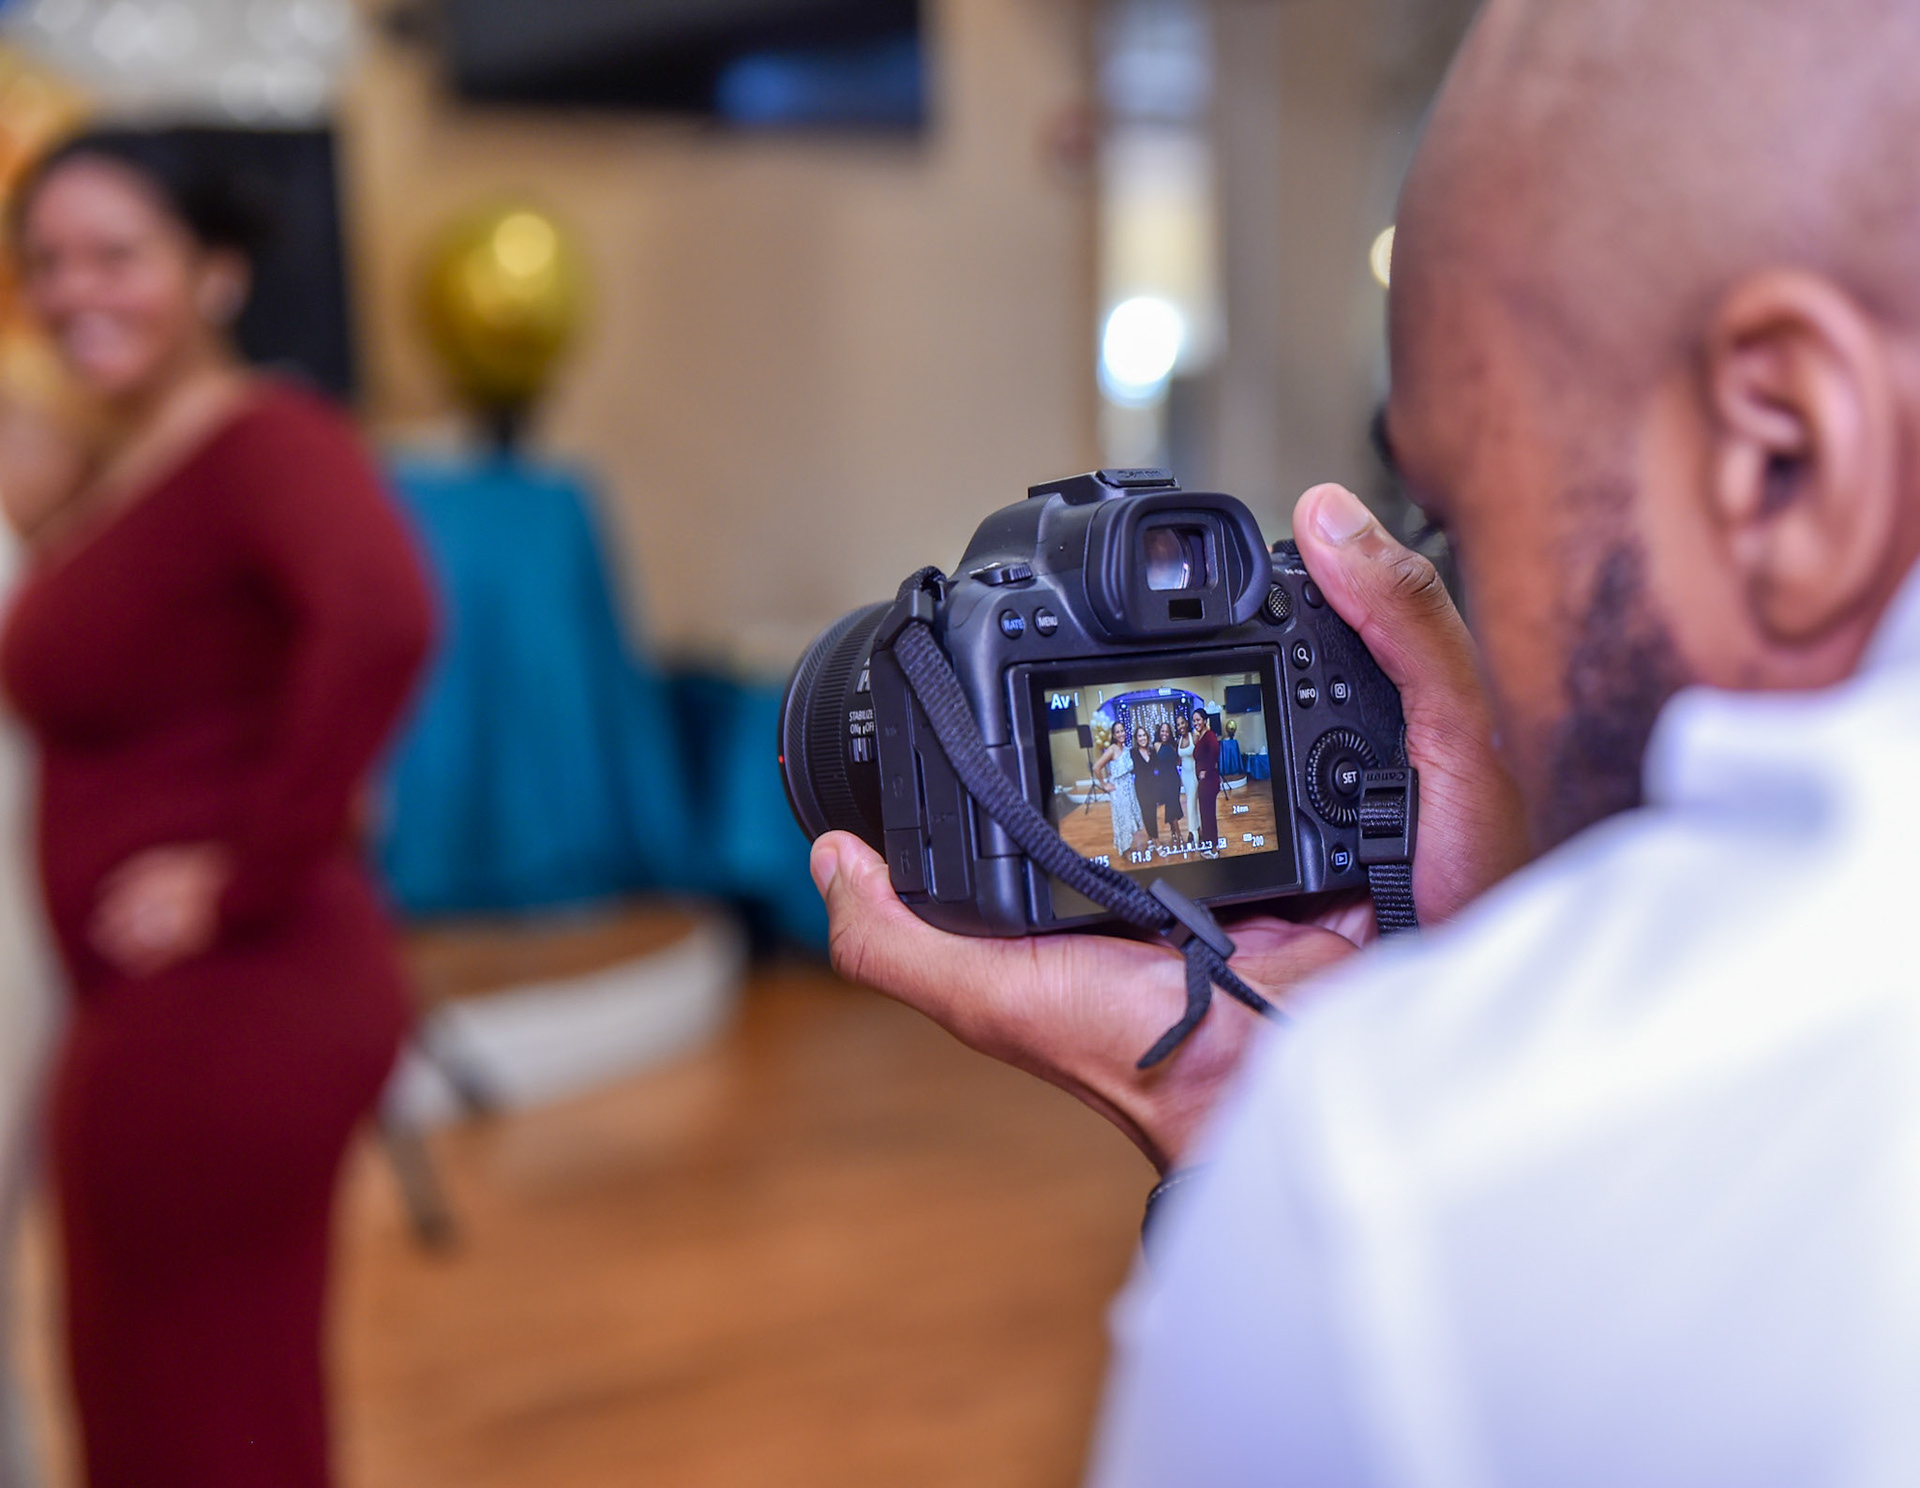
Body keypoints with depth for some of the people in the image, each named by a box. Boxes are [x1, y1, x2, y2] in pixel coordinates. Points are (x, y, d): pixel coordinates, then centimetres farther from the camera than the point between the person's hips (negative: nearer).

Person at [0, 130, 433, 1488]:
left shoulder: (265, 444, -17)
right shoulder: (113, 470, 12)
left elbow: (382, 620, -35)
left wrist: (249, 870, -28)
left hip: (227, 1014, -9)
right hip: (155, 1009, 9)